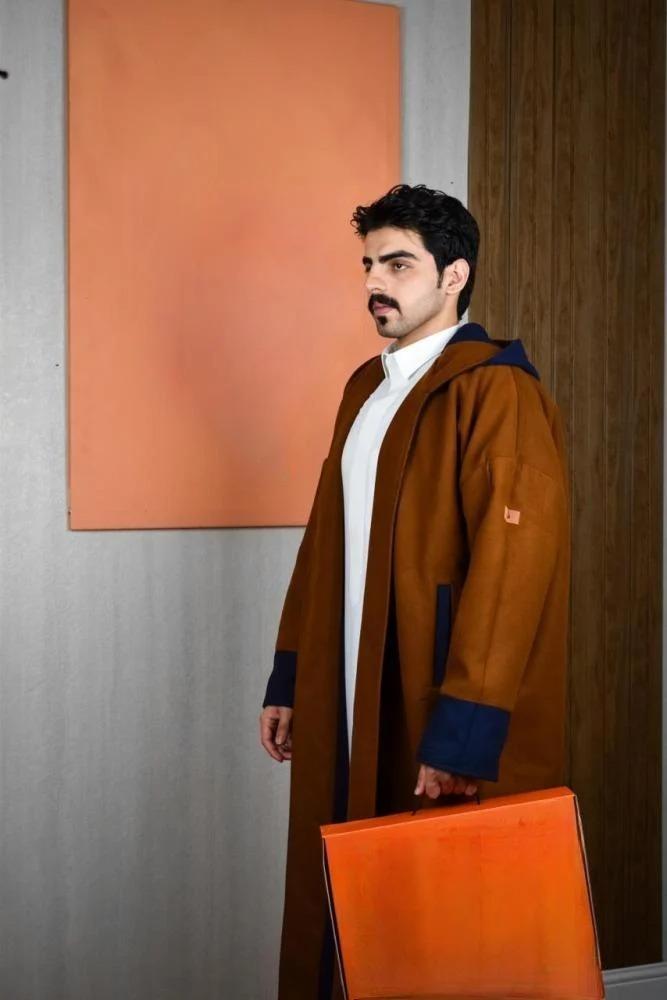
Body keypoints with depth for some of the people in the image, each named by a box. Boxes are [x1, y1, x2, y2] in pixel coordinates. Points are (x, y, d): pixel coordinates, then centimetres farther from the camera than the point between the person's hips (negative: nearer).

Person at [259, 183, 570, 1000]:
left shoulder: (498, 392, -13)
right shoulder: (365, 388, 12)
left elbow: (512, 565, -19)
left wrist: (464, 731, -21)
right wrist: (290, 677, 14)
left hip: (448, 718, -7)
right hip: (351, 701, 7)